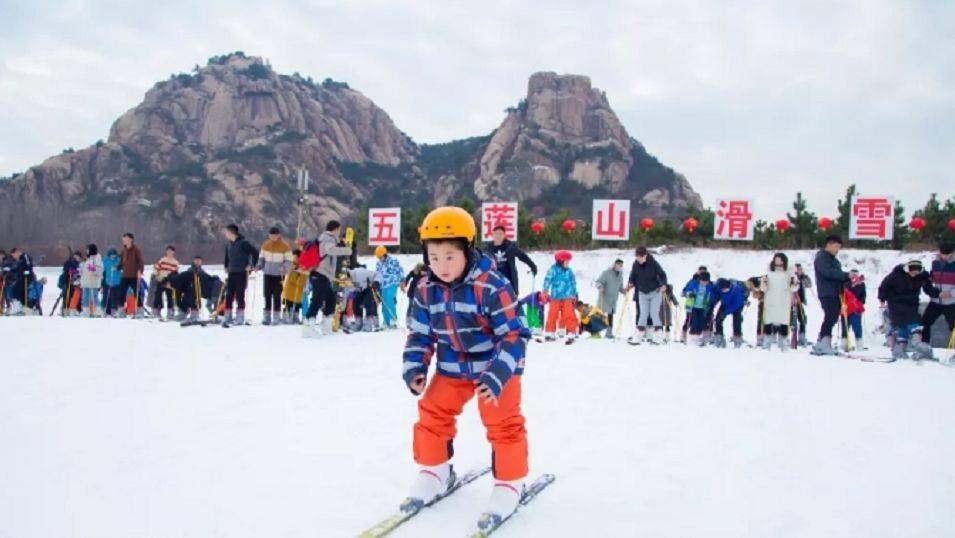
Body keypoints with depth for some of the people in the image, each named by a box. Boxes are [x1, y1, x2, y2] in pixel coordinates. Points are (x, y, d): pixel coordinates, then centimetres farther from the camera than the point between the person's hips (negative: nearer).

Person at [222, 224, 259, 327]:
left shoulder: (243, 243, -11)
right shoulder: (228, 244, 11)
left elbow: (255, 253, -12)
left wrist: (251, 265, -11)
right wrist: (226, 267, 19)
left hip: (242, 273, -6)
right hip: (231, 273, 6)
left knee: (239, 295, -4)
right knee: (229, 295, 3)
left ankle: (240, 317, 4)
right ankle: (227, 317, 8)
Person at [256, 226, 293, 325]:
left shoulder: (285, 246, -5)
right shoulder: (265, 245, 8)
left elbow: (288, 260, -5)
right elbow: (262, 257, 15)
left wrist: (285, 268, -23)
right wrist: (259, 265, -3)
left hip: (279, 275, -4)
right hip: (267, 273, 4)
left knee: (277, 295, -3)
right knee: (267, 295, 3)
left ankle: (276, 317, 4)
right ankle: (266, 316, 8)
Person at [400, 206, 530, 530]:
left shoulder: (491, 286, -27)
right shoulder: (426, 289, -10)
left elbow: (515, 335, -26)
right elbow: (420, 334, 3)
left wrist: (497, 375, -34)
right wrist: (414, 367, -12)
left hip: (494, 365, -5)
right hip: (452, 368, 5)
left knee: (503, 423, -5)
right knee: (432, 414, 7)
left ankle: (510, 483, 14)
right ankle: (434, 472, 27)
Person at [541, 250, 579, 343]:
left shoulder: (569, 271, 9)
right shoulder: (553, 270, -4)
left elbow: (573, 284, 17)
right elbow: (547, 281, -5)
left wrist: (574, 295, 17)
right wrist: (545, 293, -9)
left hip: (567, 298, 3)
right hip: (555, 298, -2)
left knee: (570, 316, -5)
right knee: (552, 315, 2)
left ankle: (571, 334, 0)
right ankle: (549, 333, 13)